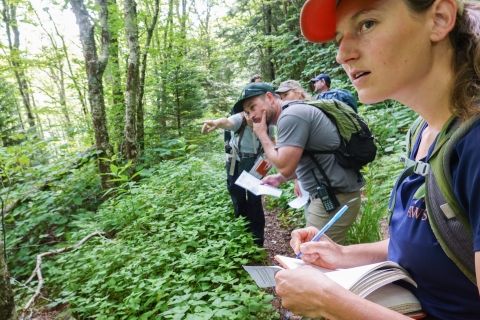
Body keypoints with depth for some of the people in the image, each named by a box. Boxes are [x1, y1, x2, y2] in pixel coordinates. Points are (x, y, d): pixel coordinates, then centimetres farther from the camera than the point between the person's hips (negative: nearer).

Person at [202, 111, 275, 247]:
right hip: (235, 162, 0)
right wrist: (217, 122, -76)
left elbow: (271, 140, 4)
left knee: (254, 200, -4)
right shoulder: (239, 119, -28)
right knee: (238, 199, 6)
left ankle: (257, 240, 11)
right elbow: (227, 122, -53)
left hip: (255, 163, 1)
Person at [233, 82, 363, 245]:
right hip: (330, 194, 10)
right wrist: (279, 178, 11)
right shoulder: (291, 114, 15)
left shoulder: (290, 116, -17)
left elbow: (285, 166, -22)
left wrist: (262, 134, -9)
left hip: (335, 197, -10)